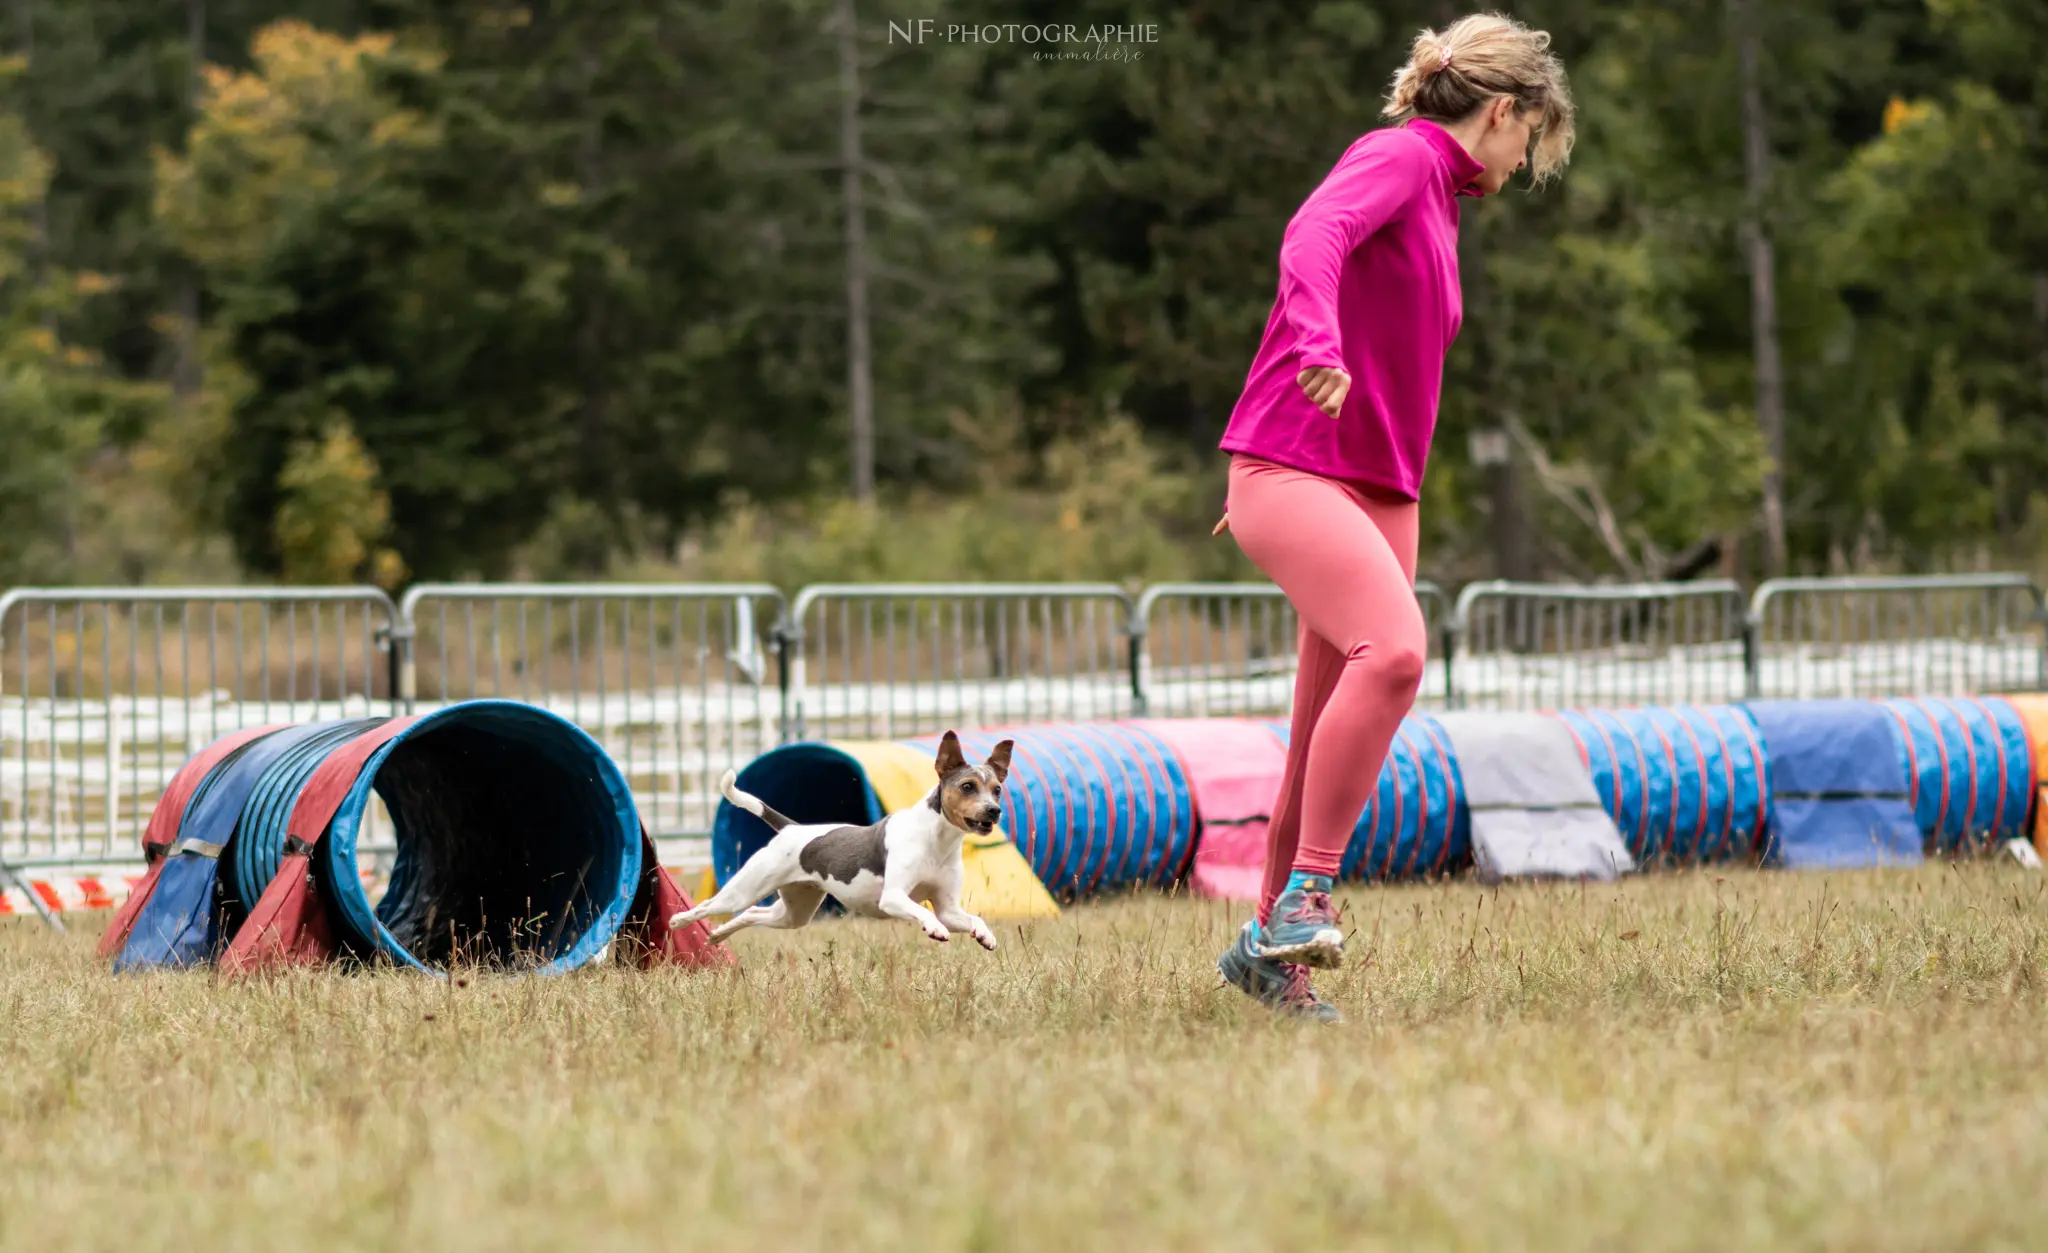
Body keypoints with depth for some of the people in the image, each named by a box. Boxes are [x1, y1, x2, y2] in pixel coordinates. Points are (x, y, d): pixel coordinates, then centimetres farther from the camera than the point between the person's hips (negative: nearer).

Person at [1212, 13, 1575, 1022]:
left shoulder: (1439, 197, 22)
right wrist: (1319, 346, -45)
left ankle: (1271, 944, 13)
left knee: (1332, 733, 5)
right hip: (1293, 472, -9)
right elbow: (1314, 235, -26)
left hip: (1378, 491, 9)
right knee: (1394, 648, -29)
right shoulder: (1397, 156, -6)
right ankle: (1306, 893, -25)